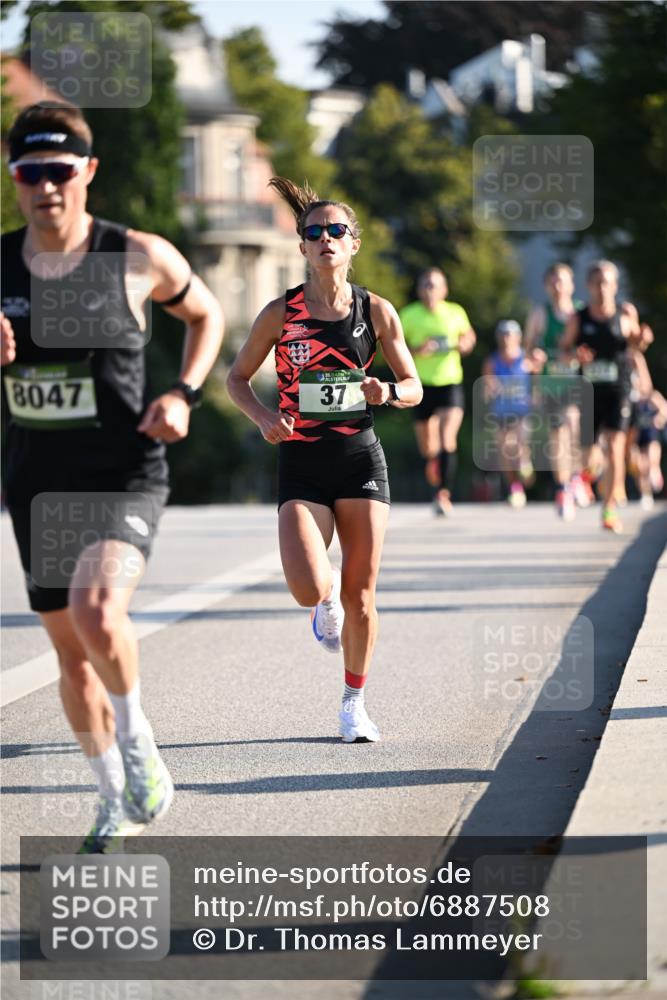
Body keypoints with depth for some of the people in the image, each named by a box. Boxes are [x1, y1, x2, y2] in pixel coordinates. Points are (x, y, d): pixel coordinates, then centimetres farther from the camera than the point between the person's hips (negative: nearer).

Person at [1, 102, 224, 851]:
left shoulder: (138, 258, -7)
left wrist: (183, 395, -5)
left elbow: (206, 316, 11)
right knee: (69, 650, 12)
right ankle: (117, 801, 30)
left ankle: (135, 735, 2)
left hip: (124, 475, -4)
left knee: (96, 614, -28)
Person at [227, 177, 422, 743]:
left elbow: (414, 388, 7)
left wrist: (389, 392, -16)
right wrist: (263, 416, -12)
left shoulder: (376, 311, 0)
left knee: (361, 595, 3)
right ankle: (327, 599, 20)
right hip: (301, 464, -1)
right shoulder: (281, 313, -3)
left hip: (361, 461, 1)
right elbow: (237, 378, 8)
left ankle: (355, 703, 20)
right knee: (308, 589, -19)